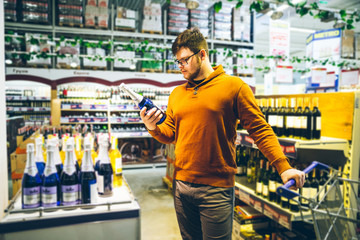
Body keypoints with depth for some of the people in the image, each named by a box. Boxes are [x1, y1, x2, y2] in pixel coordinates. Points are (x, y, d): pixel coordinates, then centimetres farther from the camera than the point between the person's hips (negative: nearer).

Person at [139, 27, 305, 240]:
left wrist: (283, 166, -16)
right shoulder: (177, 94, 11)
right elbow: (169, 134, 14)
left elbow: (259, 129, -8)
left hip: (217, 190, -5)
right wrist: (153, 127, -6)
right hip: (181, 186, 5)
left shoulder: (234, 86, -5)